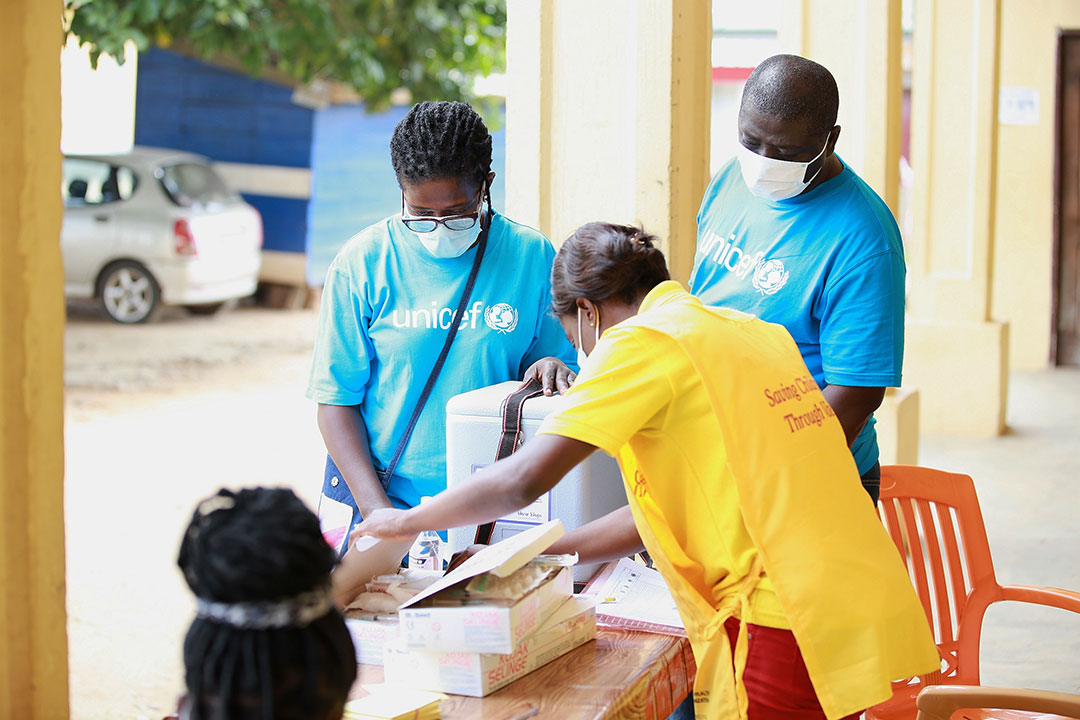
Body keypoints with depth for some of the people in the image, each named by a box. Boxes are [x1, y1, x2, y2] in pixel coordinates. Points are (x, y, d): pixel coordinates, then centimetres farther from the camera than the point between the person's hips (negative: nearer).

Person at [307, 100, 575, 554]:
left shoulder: (534, 257, 2)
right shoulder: (363, 262, 0)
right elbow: (337, 399, 1)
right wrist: (375, 506, -11)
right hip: (375, 489, 0)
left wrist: (550, 366, -11)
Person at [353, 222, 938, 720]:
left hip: (791, 623, -8)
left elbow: (525, 478, -11)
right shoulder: (745, 330, 18)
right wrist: (536, 555, 26)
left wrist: (406, 522, 4)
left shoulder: (642, 340, -7)